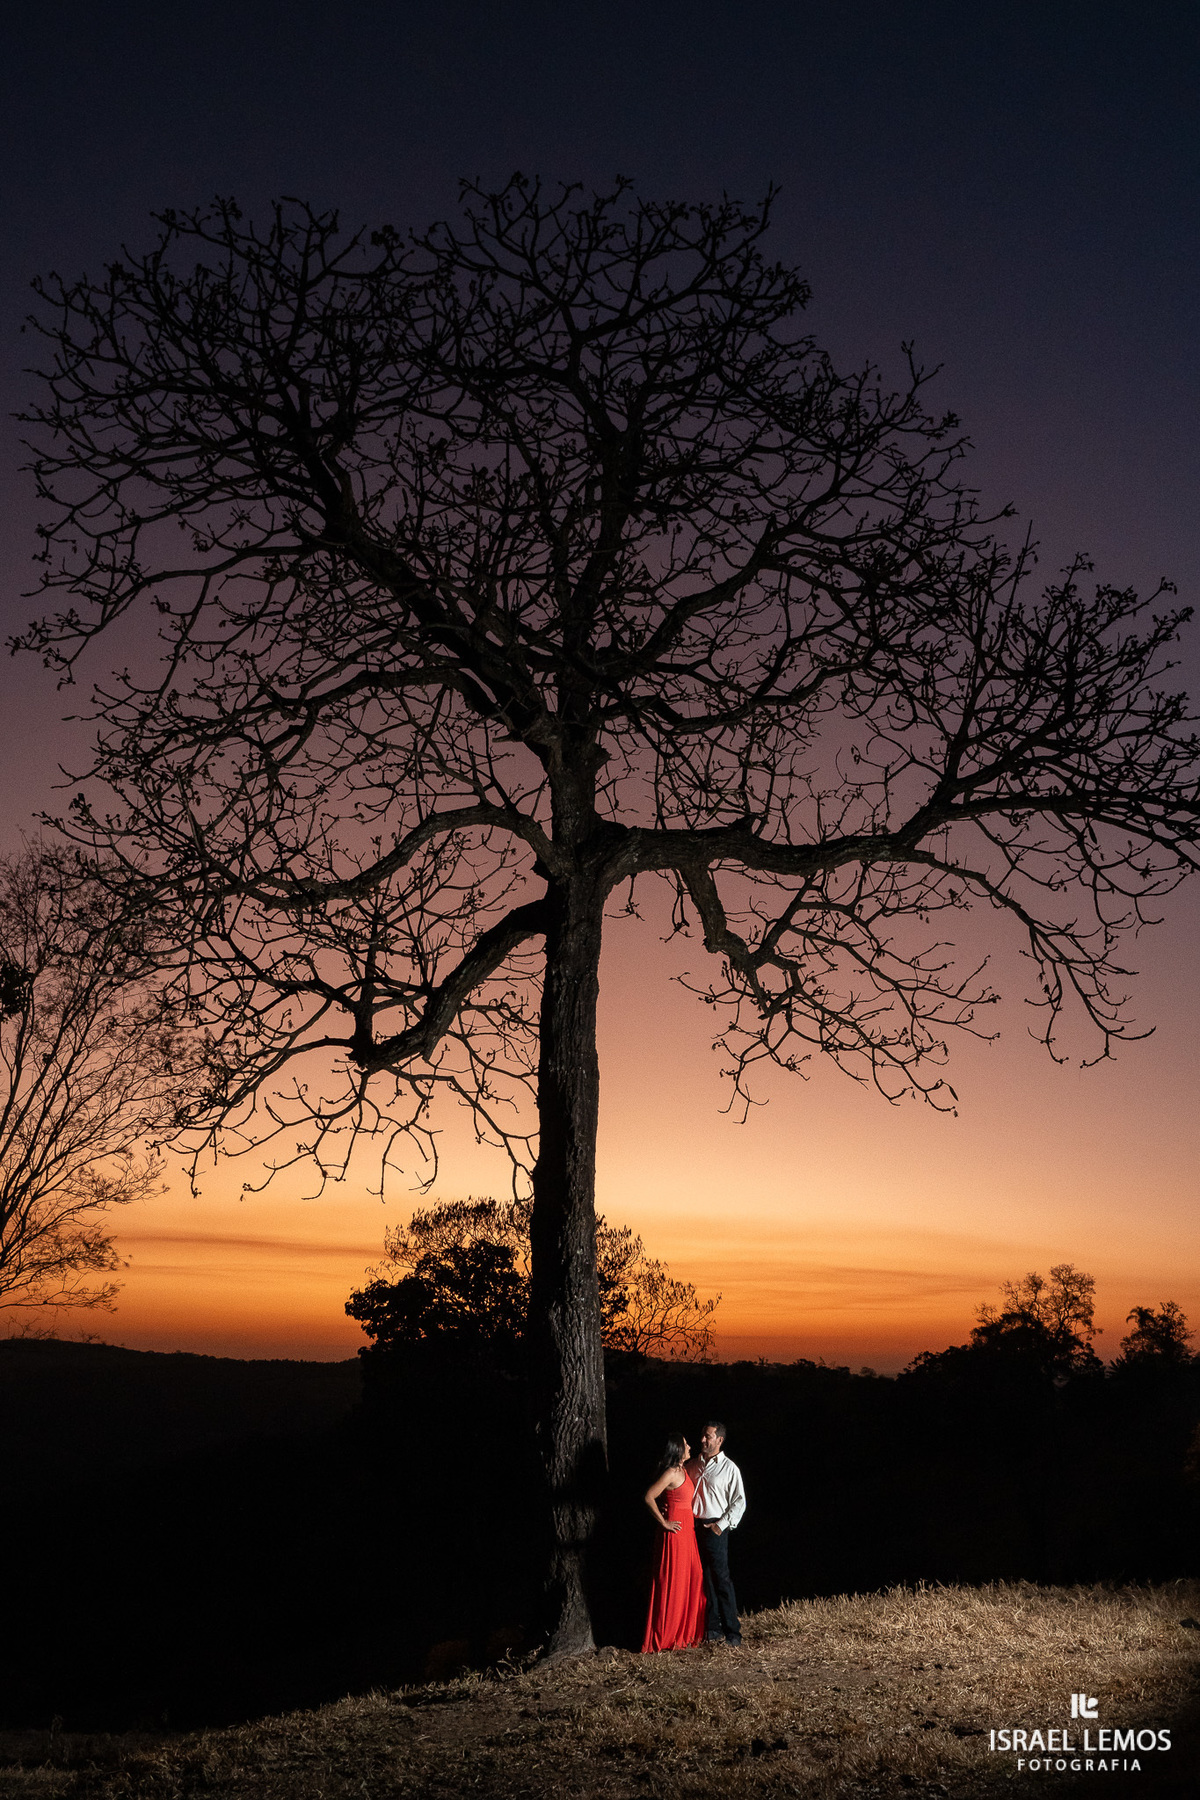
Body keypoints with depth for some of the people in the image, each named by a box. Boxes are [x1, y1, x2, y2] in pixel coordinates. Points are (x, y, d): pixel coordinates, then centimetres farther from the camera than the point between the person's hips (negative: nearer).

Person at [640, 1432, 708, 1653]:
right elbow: (649, 1497, -24)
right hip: (675, 1533, -9)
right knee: (673, 1584, -1)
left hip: (687, 1531, 9)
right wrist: (663, 1522, -16)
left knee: (691, 1581, 13)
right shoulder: (671, 1473, -17)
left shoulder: (683, 1470, 10)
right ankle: (668, 1637, 8)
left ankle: (686, 1632, 23)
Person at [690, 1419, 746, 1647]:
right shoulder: (693, 1465, 11)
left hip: (714, 1529, -4)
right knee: (703, 1579, 8)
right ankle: (713, 1629, 17)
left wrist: (721, 1525, -9)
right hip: (693, 1527, 5)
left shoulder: (729, 1468, -2)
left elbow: (739, 1502, -2)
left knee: (721, 1579, -5)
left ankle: (732, 1632, 2)